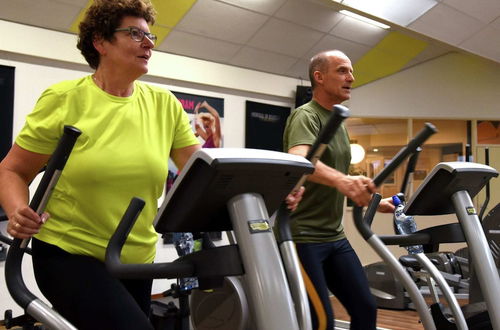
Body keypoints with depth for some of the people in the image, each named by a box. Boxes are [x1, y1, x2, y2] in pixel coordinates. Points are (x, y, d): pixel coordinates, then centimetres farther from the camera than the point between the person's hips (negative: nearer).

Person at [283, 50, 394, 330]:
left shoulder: (339, 124, 16)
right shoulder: (305, 116, -12)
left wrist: (373, 201, 21)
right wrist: (342, 181, -50)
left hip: (335, 236, 9)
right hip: (303, 236, -9)